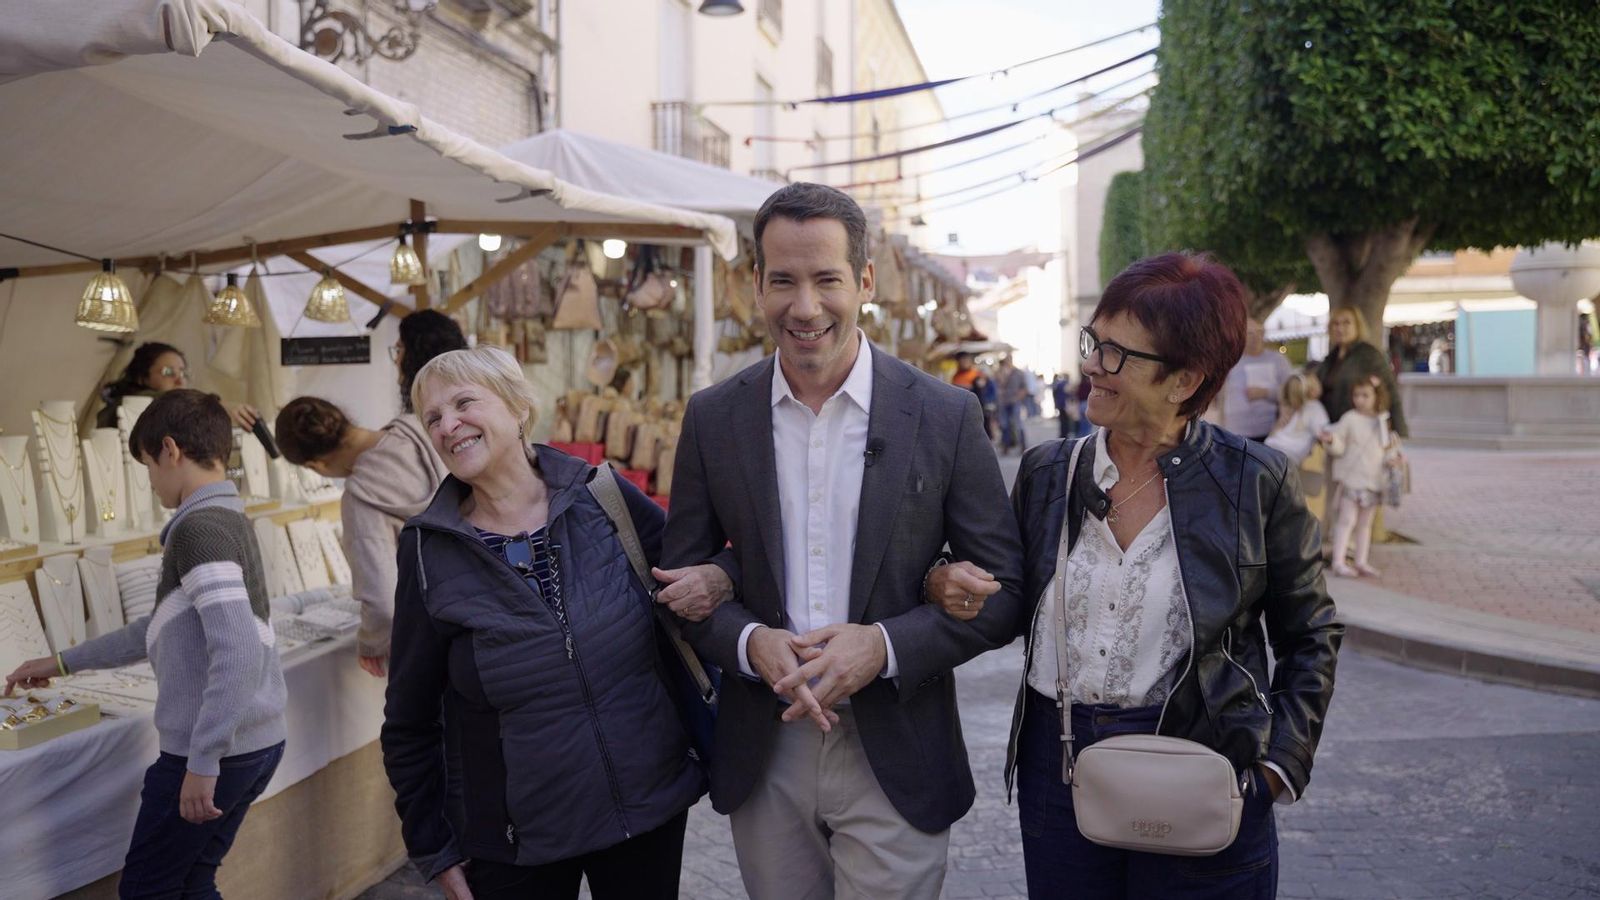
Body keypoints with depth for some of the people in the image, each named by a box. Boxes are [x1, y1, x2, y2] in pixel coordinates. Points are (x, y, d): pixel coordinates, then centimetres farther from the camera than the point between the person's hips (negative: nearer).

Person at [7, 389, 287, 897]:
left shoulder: (198, 527, -16)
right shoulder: (230, 519, 13)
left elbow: (239, 653, -27)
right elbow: (165, 627, 25)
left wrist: (202, 761, -23)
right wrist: (64, 663, 31)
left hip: (216, 751, -8)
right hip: (259, 742, 8)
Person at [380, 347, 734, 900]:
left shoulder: (602, 495, -6)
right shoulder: (430, 549, -6)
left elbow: (692, 567, 8)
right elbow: (410, 722, 2)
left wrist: (719, 579, -14)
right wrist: (434, 850, 3)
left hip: (649, 812, 1)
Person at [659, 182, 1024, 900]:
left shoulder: (946, 417, -7)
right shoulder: (712, 418, -1)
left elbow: (1003, 590, -4)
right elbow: (683, 577, 5)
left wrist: (885, 646, -18)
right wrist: (750, 642, -15)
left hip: (895, 763, -2)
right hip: (762, 761, 2)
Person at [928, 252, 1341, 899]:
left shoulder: (1257, 482, -6)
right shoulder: (1046, 472, 2)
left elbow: (1310, 638, 4)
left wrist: (1279, 762, -5)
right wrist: (946, 588, -8)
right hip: (1055, 768, 3)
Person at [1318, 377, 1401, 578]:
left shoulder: (1382, 421, 8)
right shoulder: (1349, 418, -6)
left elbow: (1385, 449, 16)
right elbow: (1339, 447, -7)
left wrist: (1392, 456, -4)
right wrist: (1330, 440, -27)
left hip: (1373, 480, 5)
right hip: (1352, 478, -5)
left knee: (1366, 523, 12)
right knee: (1347, 519, -7)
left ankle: (1361, 562, 20)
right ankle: (1339, 562, -6)